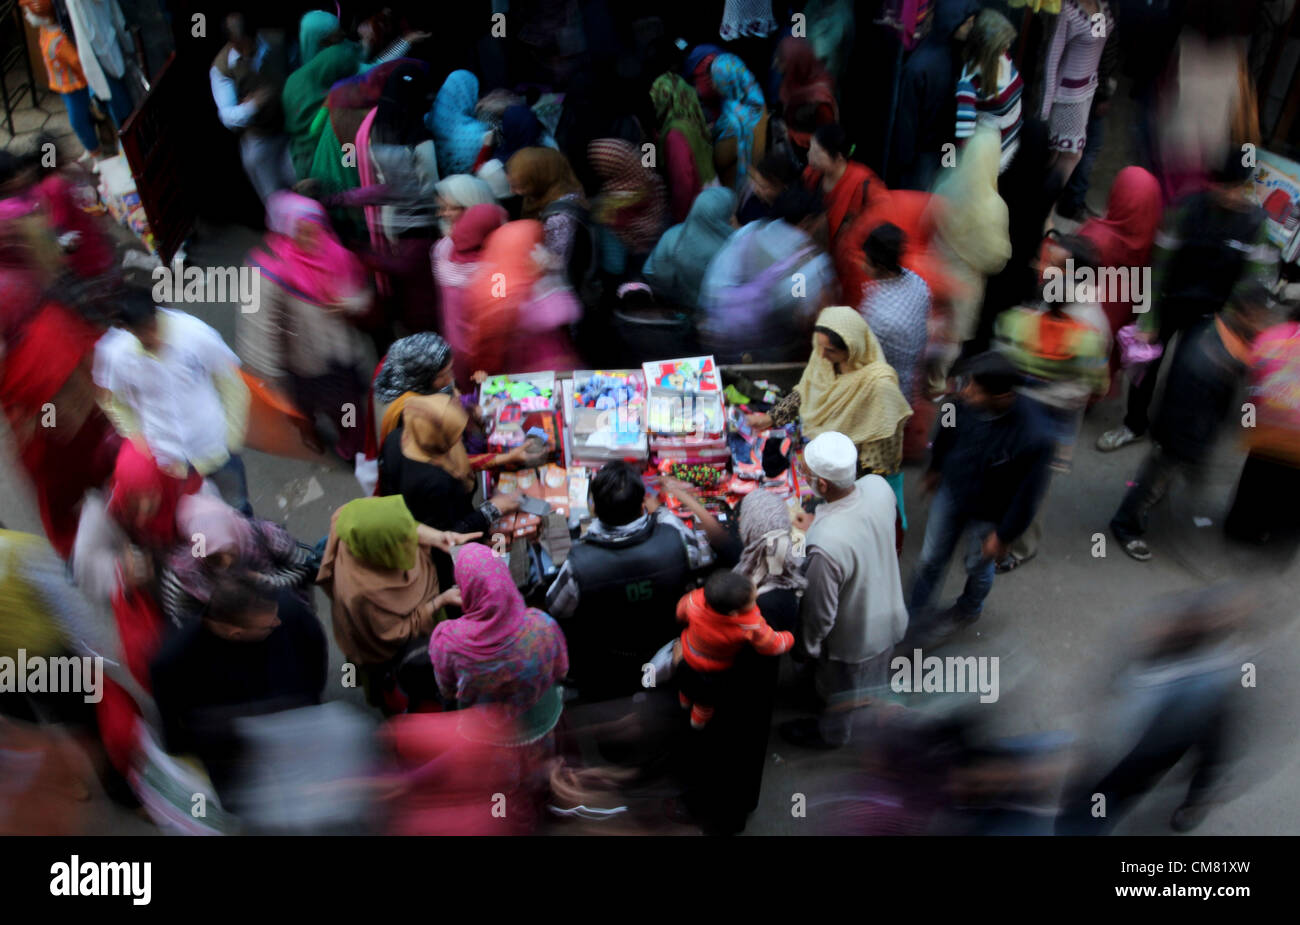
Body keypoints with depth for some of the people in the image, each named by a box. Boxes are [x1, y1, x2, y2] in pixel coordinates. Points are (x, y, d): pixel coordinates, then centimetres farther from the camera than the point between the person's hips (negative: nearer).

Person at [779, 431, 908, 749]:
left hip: (854, 638, -5)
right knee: (873, 671, 37)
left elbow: (820, 613, -28)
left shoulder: (826, 545, -44)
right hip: (889, 615, 6)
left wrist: (806, 647, -7)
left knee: (839, 689, 28)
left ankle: (833, 731, 57)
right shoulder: (878, 486, -25)